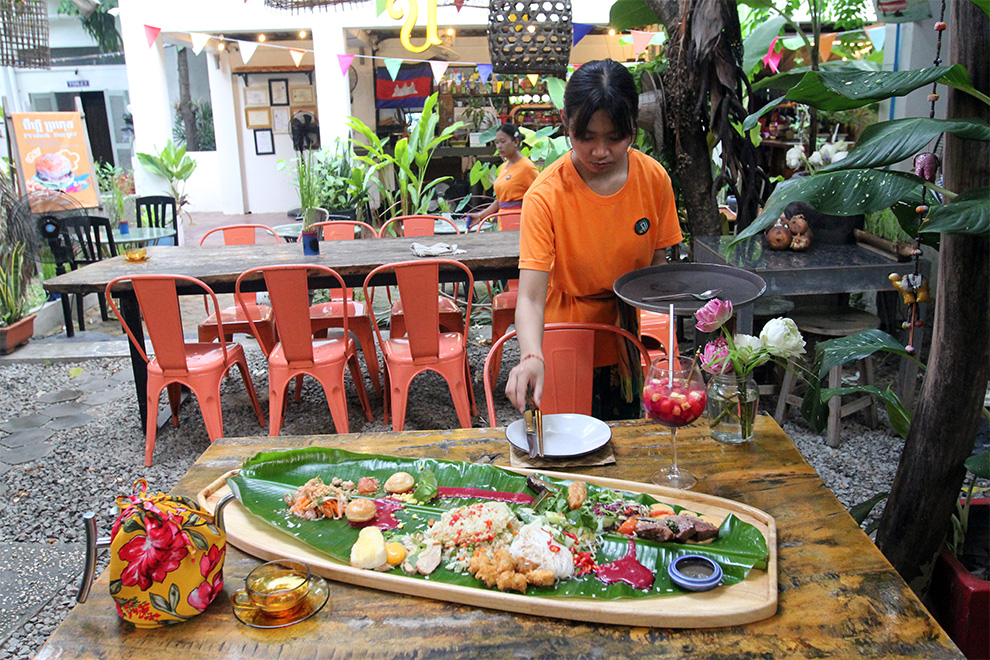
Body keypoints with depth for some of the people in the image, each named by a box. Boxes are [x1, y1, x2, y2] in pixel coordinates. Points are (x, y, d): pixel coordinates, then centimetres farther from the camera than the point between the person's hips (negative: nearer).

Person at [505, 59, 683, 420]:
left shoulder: (654, 178, -10)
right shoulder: (545, 195, -22)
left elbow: (658, 266, 2)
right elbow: (530, 296, -28)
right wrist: (531, 357, -47)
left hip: (629, 346, 3)